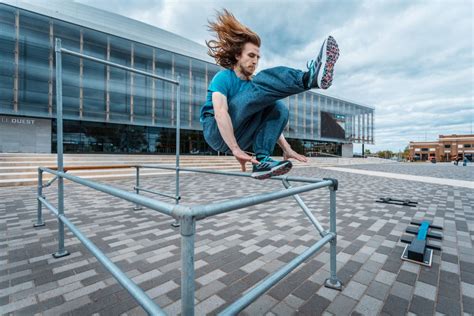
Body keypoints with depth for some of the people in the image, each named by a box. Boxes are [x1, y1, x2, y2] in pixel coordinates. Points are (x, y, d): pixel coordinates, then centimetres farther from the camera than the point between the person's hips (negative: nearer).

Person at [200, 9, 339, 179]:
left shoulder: (252, 84, 15)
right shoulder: (223, 77, -4)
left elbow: (269, 119, 10)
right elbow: (220, 114, -22)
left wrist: (286, 149, 0)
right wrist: (235, 149, -33)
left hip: (238, 136, 6)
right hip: (216, 133, -6)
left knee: (278, 108, -15)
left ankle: (262, 160, -27)